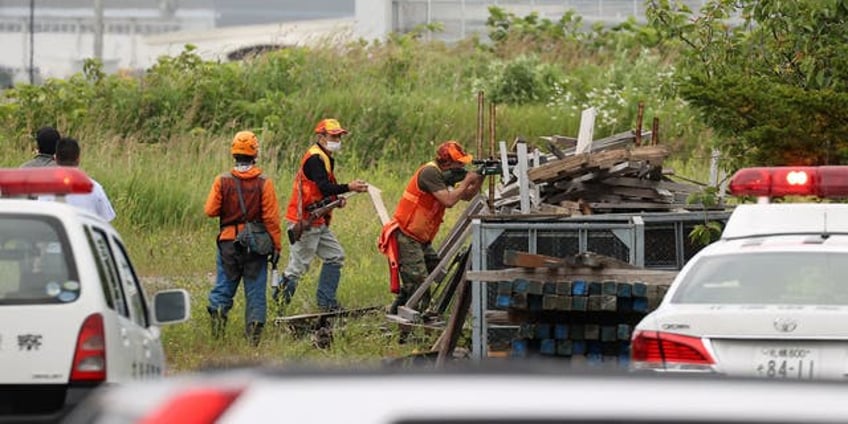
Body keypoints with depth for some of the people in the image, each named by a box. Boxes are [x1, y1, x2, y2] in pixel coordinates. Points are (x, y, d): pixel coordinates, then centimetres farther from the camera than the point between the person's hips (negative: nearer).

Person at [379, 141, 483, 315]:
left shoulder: (443, 175, 13)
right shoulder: (429, 173, -17)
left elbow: (467, 196, 16)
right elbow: (449, 200, -26)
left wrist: (479, 180, -1)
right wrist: (467, 180, -16)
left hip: (421, 240, 10)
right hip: (406, 238, -10)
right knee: (418, 281, -14)